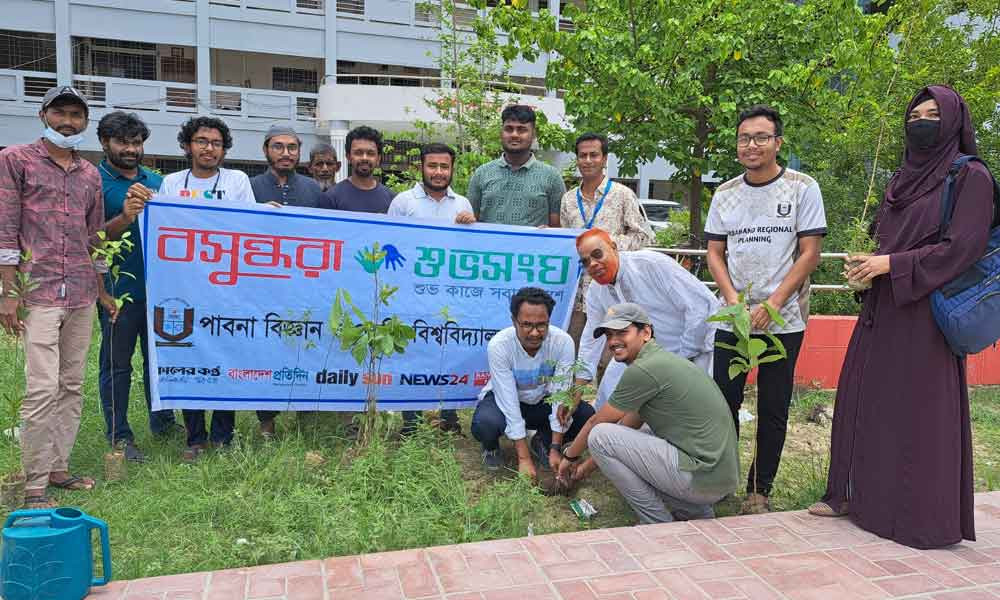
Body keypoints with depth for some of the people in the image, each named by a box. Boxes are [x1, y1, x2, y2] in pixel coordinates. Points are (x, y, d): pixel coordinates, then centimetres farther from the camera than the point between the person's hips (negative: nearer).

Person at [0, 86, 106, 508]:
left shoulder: (91, 174, 16)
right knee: (42, 388, -9)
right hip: (38, 294, -5)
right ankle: (34, 486, 1)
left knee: (72, 387, 9)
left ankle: (58, 468, 20)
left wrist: (102, 291, 18)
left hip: (82, 298, 5)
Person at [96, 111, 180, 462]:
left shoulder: (158, 181, 12)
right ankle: (118, 435, 15)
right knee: (117, 363, 5)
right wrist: (125, 218, -24)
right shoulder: (95, 182, -3)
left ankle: (163, 421, 30)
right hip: (118, 289, -5)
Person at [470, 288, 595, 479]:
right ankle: (491, 446, 4)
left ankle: (543, 441, 9)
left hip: (543, 400, 3)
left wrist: (555, 449, -24)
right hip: (504, 399, -2)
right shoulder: (499, 345, -30)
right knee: (485, 424, -36)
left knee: (587, 416, -22)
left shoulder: (563, 342, -25)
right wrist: (524, 458, -31)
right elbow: (509, 402, -30)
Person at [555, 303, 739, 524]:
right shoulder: (662, 359, 15)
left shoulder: (644, 369, -15)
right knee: (627, 435, 25)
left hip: (702, 479, -10)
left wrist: (569, 456, 16)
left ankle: (659, 524, 1)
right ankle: (696, 511, 19)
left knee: (600, 436, -9)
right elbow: (627, 425, 23)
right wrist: (587, 466, 28)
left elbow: (596, 422, -3)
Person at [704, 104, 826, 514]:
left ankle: (759, 490, 19)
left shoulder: (802, 189, -1)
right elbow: (715, 254, 8)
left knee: (773, 410, 6)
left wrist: (771, 305, -14)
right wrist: (732, 299, -9)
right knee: (724, 402, 5)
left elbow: (809, 254, -5)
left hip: (783, 321, -2)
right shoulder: (725, 195, 8)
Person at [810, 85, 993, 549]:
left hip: (926, 313, -7)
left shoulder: (970, 177, -5)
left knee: (920, 411, -2)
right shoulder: (903, 178, 16)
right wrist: (870, 267, 2)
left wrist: (892, 263, -16)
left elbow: (963, 246, -14)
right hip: (882, 309, 7)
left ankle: (924, 515, 11)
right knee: (862, 399, 10)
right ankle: (857, 493, 23)